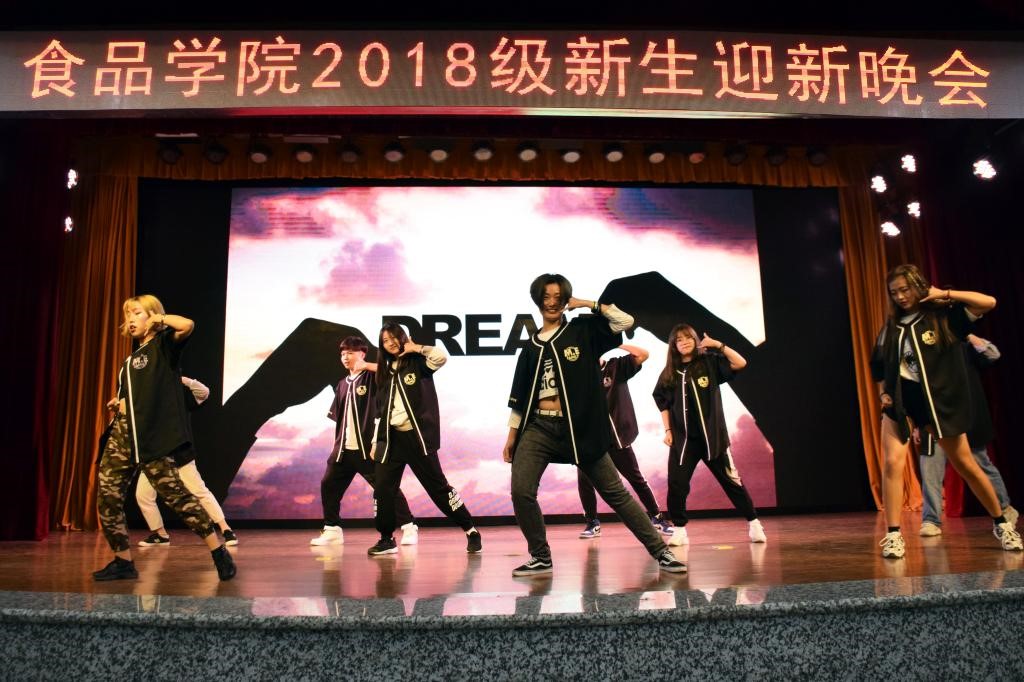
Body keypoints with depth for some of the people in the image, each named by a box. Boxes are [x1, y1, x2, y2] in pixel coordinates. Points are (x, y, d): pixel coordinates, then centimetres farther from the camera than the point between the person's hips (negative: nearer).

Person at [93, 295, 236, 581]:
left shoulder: (163, 344, 0)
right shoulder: (131, 359, 24)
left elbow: (187, 325, -23)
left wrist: (161, 317, -3)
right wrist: (119, 404, 13)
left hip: (152, 437, -8)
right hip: (123, 432, 8)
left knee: (174, 493, -14)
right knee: (107, 497, 3)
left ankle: (219, 552, -8)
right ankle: (123, 562, 16)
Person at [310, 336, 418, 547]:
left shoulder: (370, 377, -1)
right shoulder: (343, 384, 16)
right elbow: (338, 418, 19)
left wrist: (365, 365, -18)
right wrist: (336, 445, 14)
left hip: (368, 448, -7)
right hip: (344, 448, 7)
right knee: (328, 485, 8)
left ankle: (408, 528, 3)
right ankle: (332, 530, 22)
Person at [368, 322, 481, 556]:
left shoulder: (417, 362, -1)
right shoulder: (385, 372, 16)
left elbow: (441, 356, -25)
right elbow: (381, 411, 18)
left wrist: (415, 348, -9)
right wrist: (375, 442, 14)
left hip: (417, 436, -5)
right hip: (391, 438, 5)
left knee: (438, 486, -2)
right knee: (383, 489, 0)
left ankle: (471, 531, 8)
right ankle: (386, 539, 15)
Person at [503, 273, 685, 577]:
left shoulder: (583, 330, 5)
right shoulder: (531, 347, 12)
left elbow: (626, 321, -5)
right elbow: (520, 397, 14)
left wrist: (588, 304, -2)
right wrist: (511, 435, 13)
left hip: (579, 428, -2)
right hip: (538, 427, 3)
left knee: (615, 492, 3)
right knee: (521, 492, -11)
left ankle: (661, 551, 14)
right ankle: (540, 558, 8)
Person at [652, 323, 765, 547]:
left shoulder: (709, 362, -1)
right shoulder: (669, 373, 4)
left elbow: (740, 363, -11)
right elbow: (663, 403, 11)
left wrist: (719, 345, -18)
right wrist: (668, 430, 4)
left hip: (713, 435, -1)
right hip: (682, 438, 2)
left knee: (730, 481, 7)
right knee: (676, 484, -6)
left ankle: (753, 523, 23)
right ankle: (680, 529, 9)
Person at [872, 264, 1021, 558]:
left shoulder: (943, 316, -1)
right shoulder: (890, 327, 9)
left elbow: (989, 302, -12)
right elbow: (878, 366, 18)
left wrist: (944, 294, -11)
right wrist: (883, 393, 4)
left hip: (938, 400, -2)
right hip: (899, 400, 2)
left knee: (965, 464, 7)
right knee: (892, 463, -14)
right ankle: (893, 536, -10)